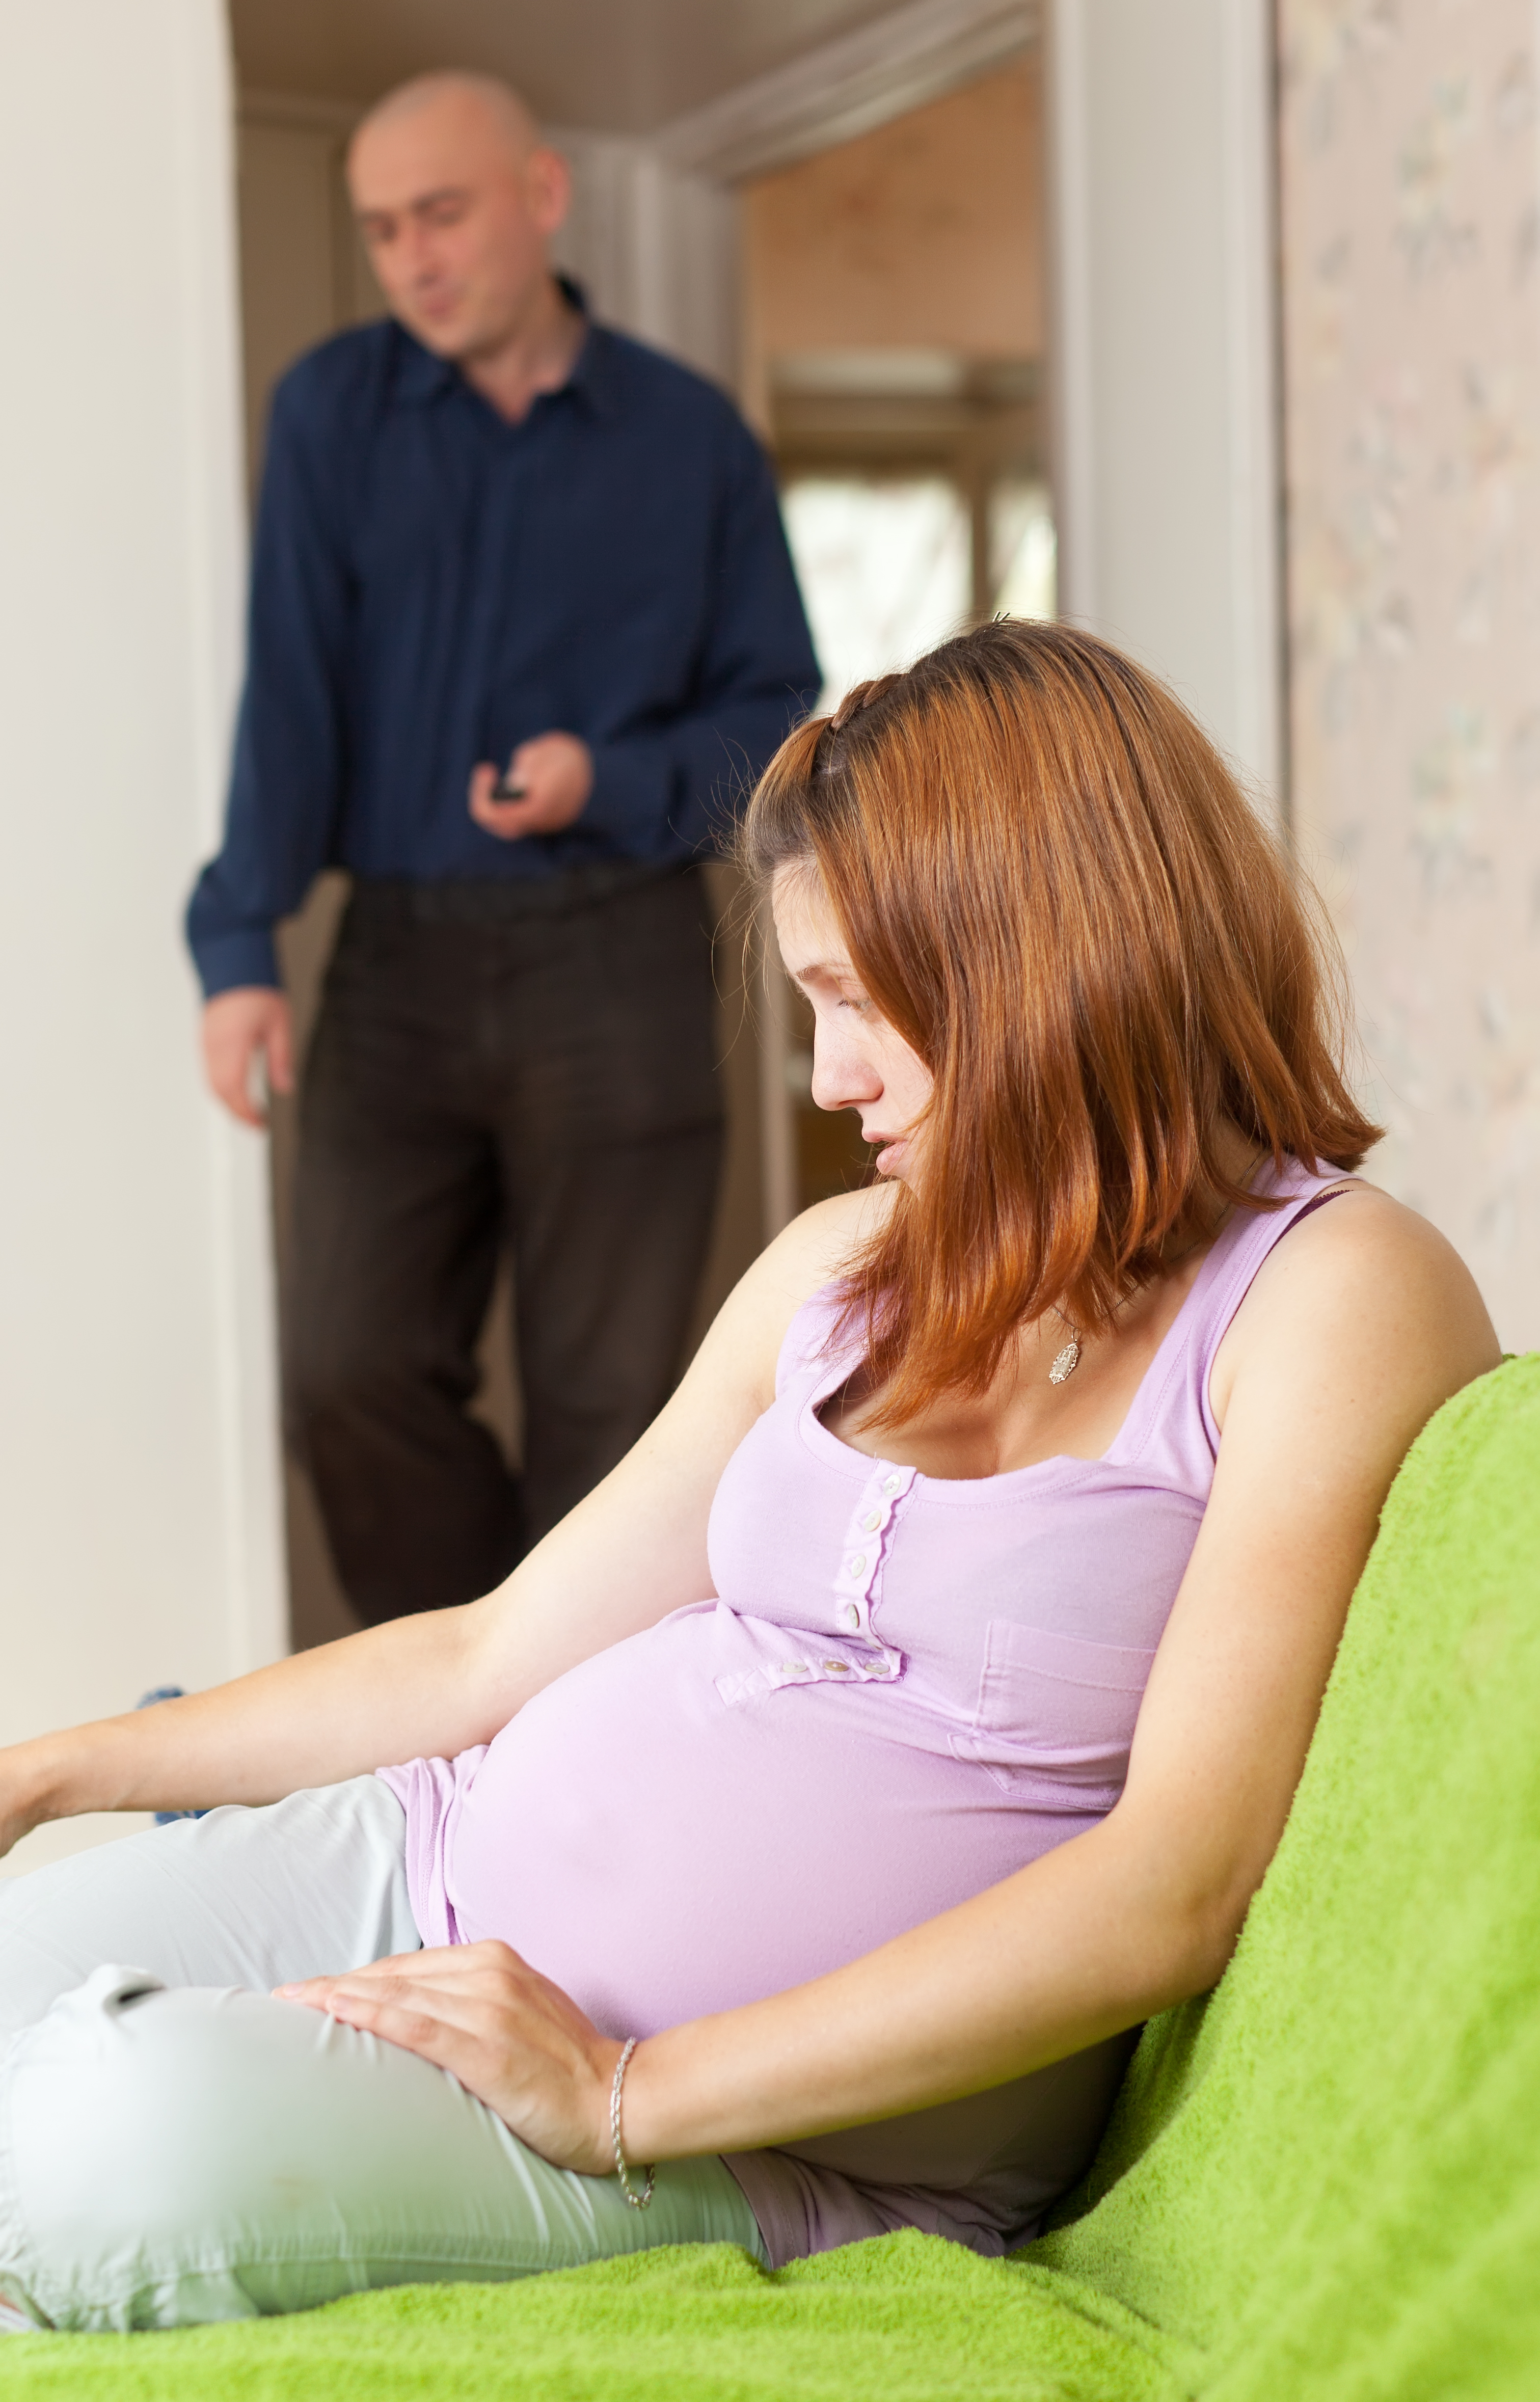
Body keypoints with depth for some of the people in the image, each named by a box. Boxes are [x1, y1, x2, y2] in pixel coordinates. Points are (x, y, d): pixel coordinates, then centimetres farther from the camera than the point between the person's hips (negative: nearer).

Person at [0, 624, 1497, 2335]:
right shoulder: (847, 1270, 14)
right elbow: (490, 1653, 18)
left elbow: (1176, 1891, -17)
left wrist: (627, 2096, -19)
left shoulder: (1339, 1296, -8)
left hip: (792, 2134, -6)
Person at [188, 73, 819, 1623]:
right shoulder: (334, 412, 6)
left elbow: (777, 712, 5)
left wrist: (612, 783, -14)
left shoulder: (689, 437, 4)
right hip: (398, 958, 1)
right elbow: (289, 689, -3)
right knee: (351, 1376, -4)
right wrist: (239, 946, -12)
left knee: (602, 1398, 1)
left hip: (611, 958, -1)